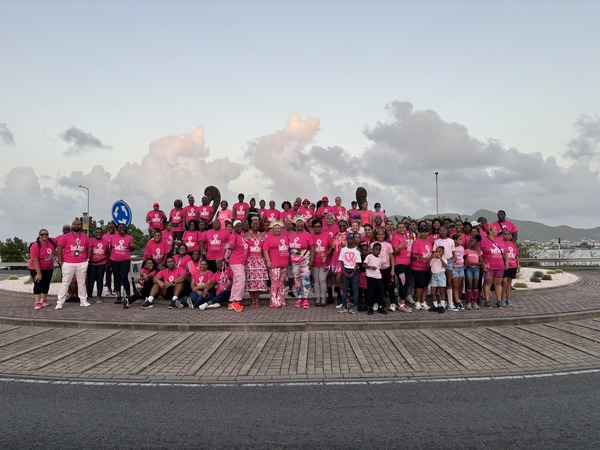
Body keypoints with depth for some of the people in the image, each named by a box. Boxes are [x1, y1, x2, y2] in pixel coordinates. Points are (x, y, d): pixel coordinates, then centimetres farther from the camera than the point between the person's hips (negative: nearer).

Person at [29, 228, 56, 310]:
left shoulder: (52, 242, -9)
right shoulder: (35, 245, -24)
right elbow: (34, 260, -24)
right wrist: (38, 273, -25)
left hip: (49, 268, 6)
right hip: (36, 268, -6)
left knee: (46, 284, 10)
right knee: (38, 284, -13)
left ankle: (43, 300, 21)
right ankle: (37, 303, -16)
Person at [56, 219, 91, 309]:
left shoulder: (85, 237, 9)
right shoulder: (65, 236, -1)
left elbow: (89, 248, 16)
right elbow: (59, 248, -2)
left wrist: (87, 259, 7)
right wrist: (60, 261, -5)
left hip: (82, 264, 3)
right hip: (68, 264, -3)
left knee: (82, 283, 8)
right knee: (65, 283, 0)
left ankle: (83, 301, 16)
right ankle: (60, 302, 4)